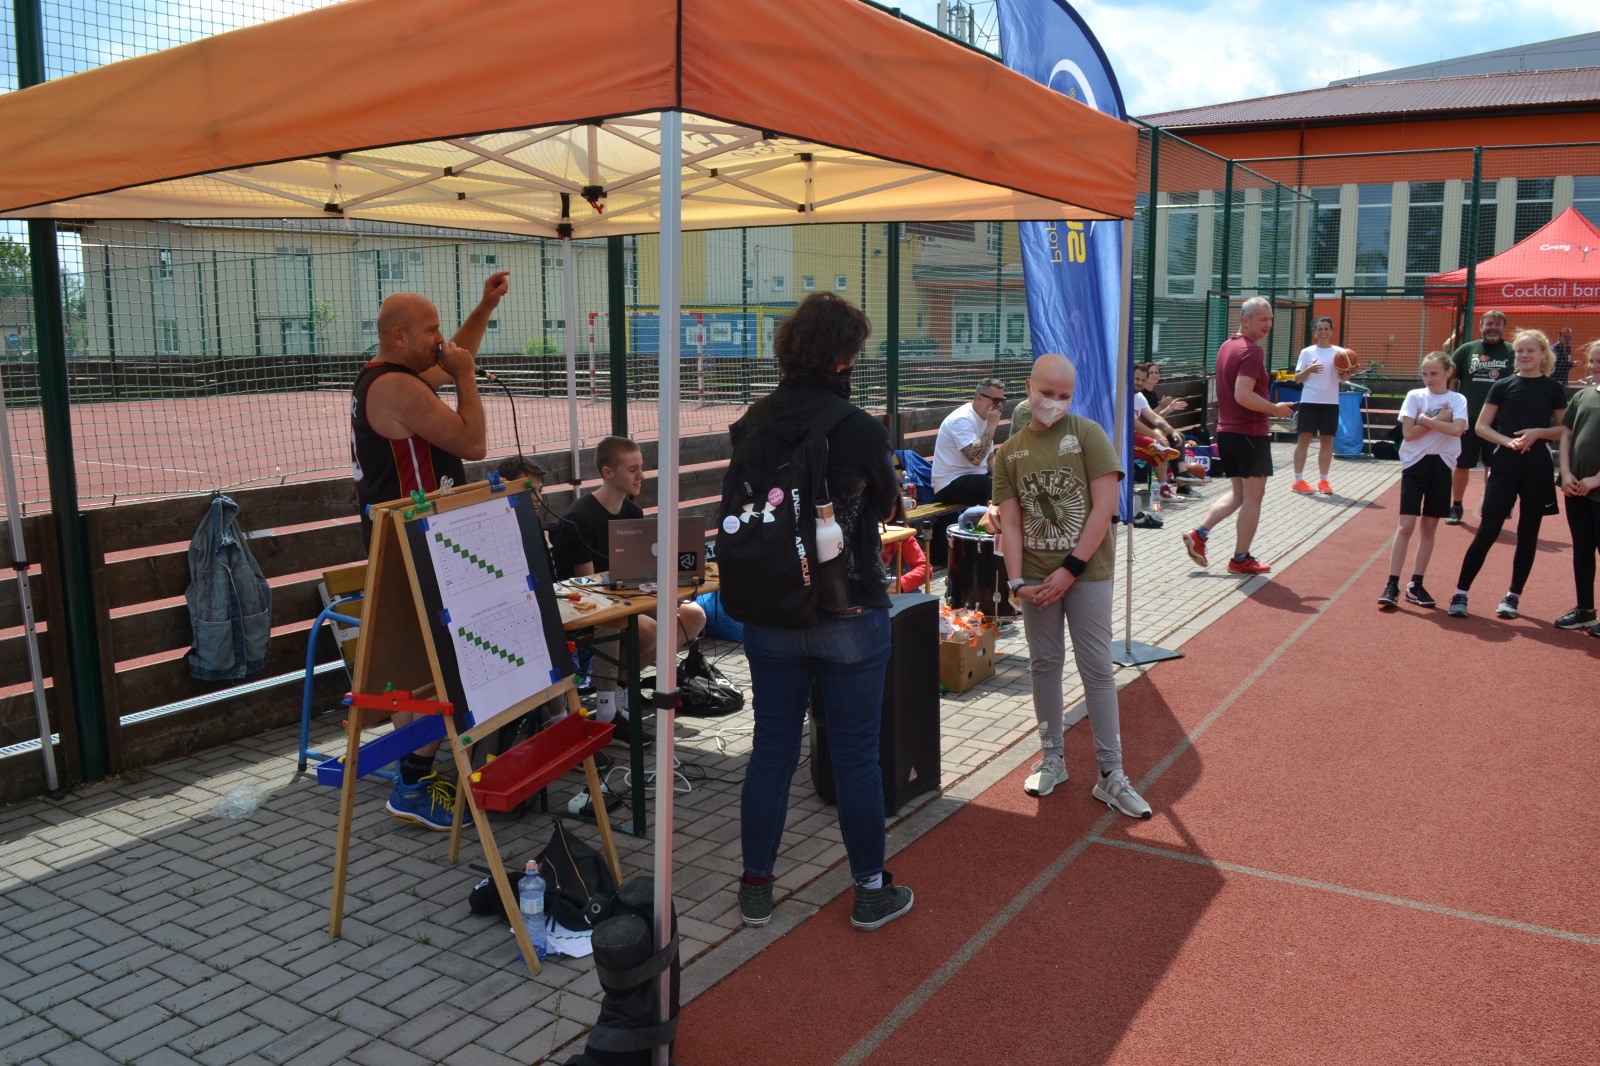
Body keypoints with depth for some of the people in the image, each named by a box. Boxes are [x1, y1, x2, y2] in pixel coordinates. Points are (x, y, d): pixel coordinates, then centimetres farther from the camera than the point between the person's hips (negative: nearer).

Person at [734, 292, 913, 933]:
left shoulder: (749, 425, -4)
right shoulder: (861, 429, -16)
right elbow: (886, 507, 2)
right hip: (850, 615, -3)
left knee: (771, 751, 14)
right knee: (856, 756, 8)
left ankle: (756, 888, 24)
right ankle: (870, 891, 22)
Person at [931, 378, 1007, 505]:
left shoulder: (984, 418, 13)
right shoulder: (962, 419, -17)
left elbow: (990, 458, 20)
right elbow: (975, 459, -30)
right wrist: (991, 426, -22)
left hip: (975, 478, 10)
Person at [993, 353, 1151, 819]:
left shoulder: (1087, 434, -5)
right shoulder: (1009, 452, 4)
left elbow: (1105, 507, -10)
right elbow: (1010, 523, 2)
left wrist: (1071, 569, -14)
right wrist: (1017, 580, -10)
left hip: (1087, 571, -3)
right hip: (1036, 576, 3)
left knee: (1097, 670, 2)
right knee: (1044, 665, 11)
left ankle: (1110, 775, 10)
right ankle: (1052, 758, 27)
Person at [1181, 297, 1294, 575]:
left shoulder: (1226, 347, 13)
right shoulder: (1252, 351, -16)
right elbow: (1243, 395, -26)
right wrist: (1275, 409, -14)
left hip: (1226, 432, 9)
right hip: (1250, 434, -9)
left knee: (1238, 493, 18)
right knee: (1253, 497, 2)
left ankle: (1198, 534, 8)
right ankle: (1241, 559, 7)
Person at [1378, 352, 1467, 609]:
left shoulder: (1457, 400, 1)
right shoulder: (1414, 396, 1)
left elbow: (1457, 429, -17)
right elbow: (1408, 433, -9)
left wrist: (1426, 420, -14)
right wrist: (1439, 420, -11)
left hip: (1441, 465, 2)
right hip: (1415, 463, -1)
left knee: (1430, 527, 8)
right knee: (1406, 525, -7)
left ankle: (1416, 584, 16)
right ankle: (1392, 584, -6)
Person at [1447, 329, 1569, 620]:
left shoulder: (1553, 389, 4)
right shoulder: (1502, 386, 2)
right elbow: (1481, 427, 2)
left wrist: (1538, 432, -12)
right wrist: (1507, 441, -15)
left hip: (1538, 469, 1)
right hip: (1505, 466, -1)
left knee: (1528, 534, 7)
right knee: (1488, 532, -5)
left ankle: (1514, 595, 17)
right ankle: (1460, 593, -1)